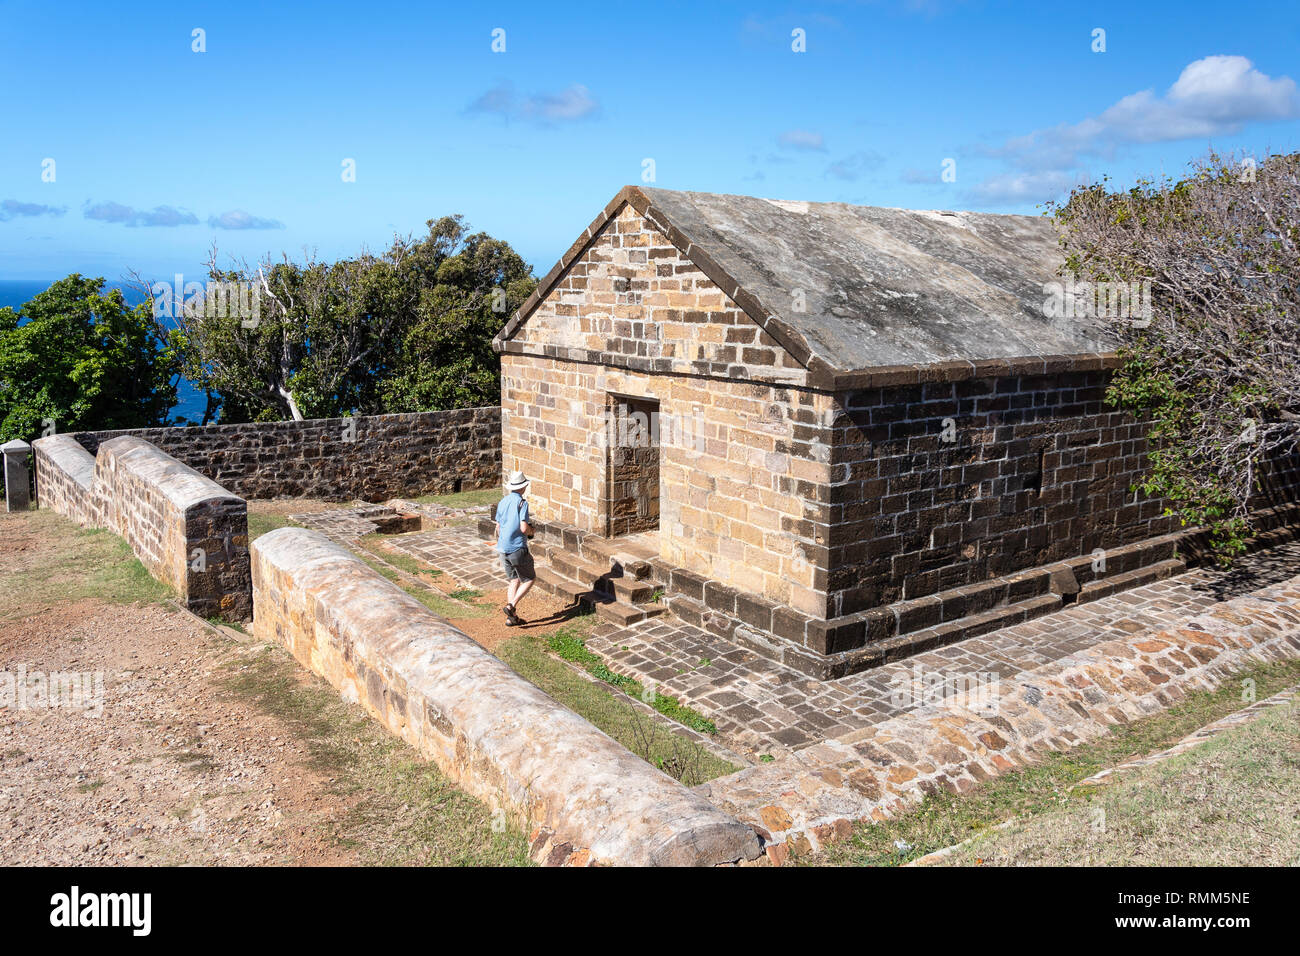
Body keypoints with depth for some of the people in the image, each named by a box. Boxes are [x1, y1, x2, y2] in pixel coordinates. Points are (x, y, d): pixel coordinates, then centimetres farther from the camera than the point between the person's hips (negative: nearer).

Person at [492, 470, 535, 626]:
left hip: (504, 548, 7)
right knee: (528, 579, 6)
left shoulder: (502, 502, 9)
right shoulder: (522, 502, -13)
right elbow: (524, 528, -20)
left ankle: (511, 617, 12)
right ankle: (511, 606, -9)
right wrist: (531, 531, 2)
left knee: (513, 581, 14)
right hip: (518, 548, -7)